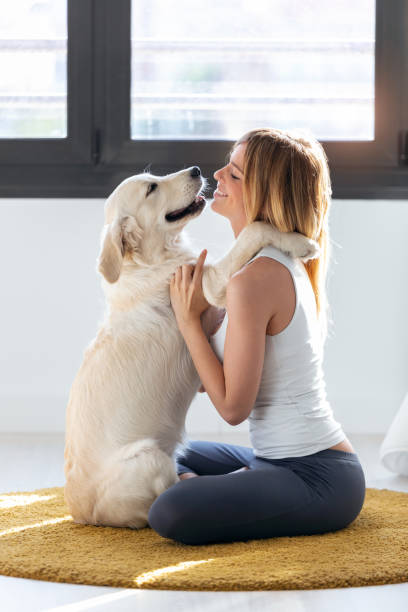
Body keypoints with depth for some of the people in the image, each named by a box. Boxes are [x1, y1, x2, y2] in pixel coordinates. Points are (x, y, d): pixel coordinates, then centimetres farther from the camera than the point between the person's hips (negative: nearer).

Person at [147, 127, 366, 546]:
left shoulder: (255, 277, -22)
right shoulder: (285, 264, 9)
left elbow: (233, 405, -19)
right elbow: (227, 376, 14)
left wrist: (187, 318, -13)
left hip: (317, 478, -10)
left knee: (170, 515, -30)